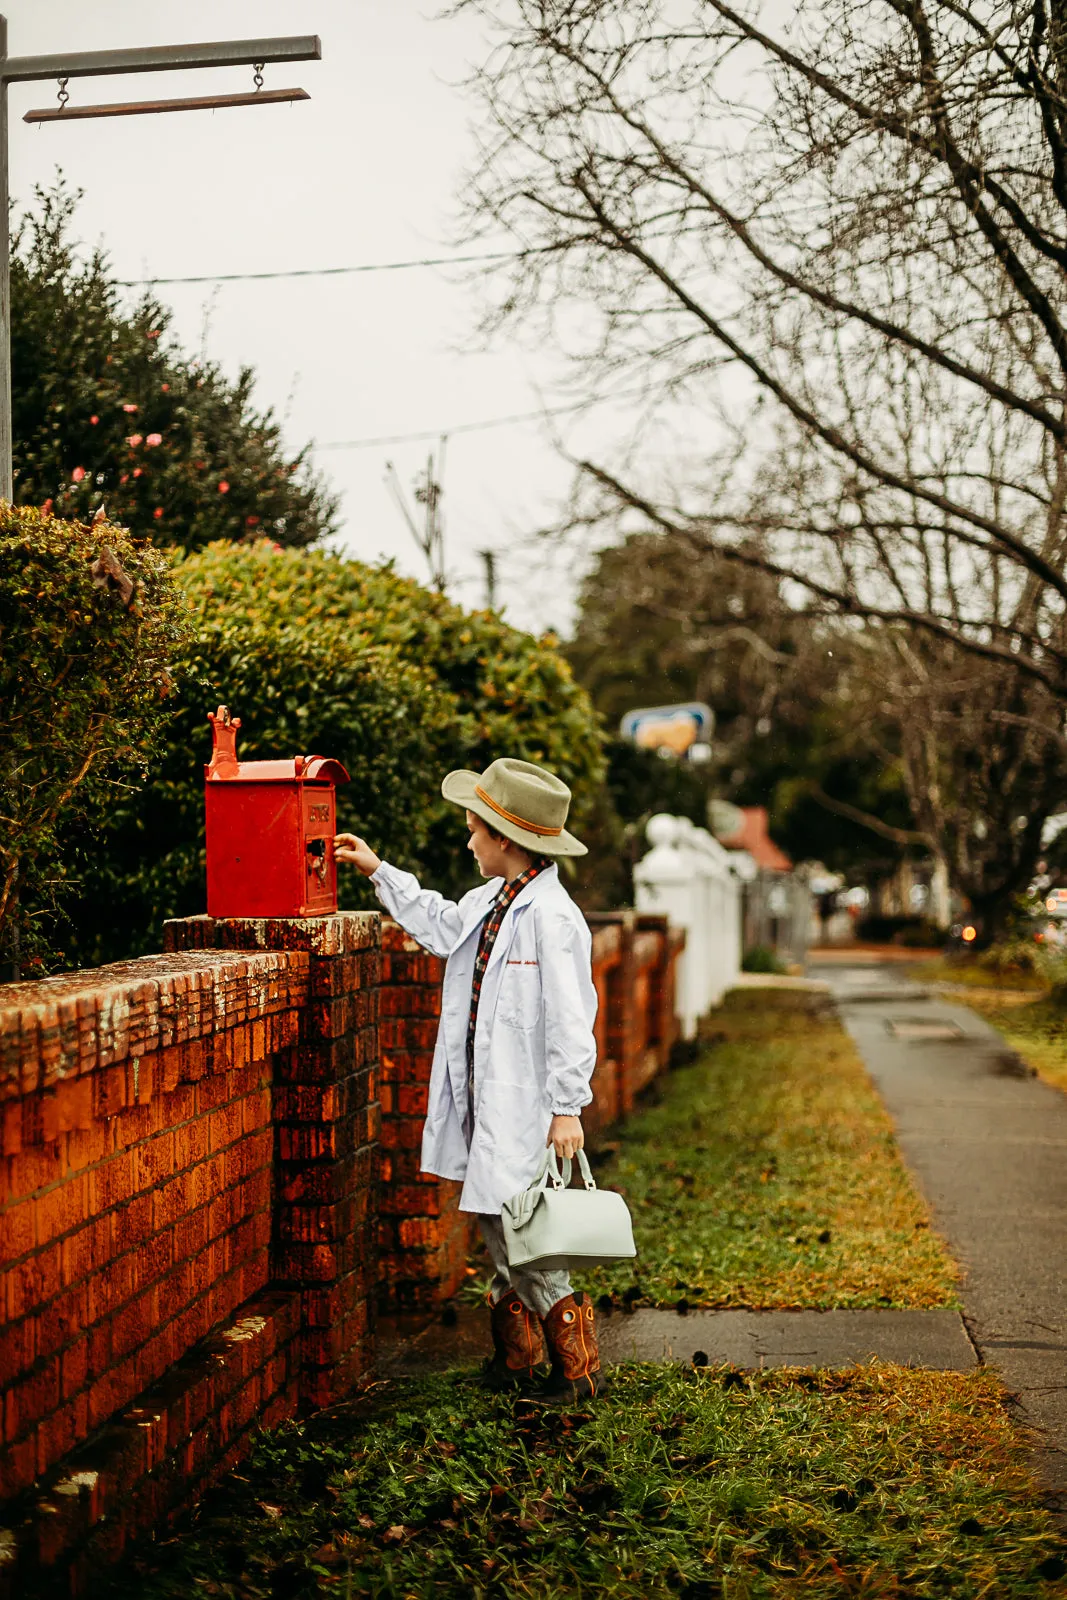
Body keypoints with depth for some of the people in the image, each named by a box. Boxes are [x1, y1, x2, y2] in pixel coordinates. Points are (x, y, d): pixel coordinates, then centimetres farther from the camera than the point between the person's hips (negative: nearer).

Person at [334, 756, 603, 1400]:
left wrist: (567, 1107, -21)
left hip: (525, 1104, -9)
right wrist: (379, 872, 33)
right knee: (497, 1230, 15)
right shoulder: (491, 901, 9)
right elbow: (443, 925, 31)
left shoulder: (551, 917, -19)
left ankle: (578, 1367, 5)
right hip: (483, 1098, 9)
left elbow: (569, 1018, -20)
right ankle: (518, 1355, 28)